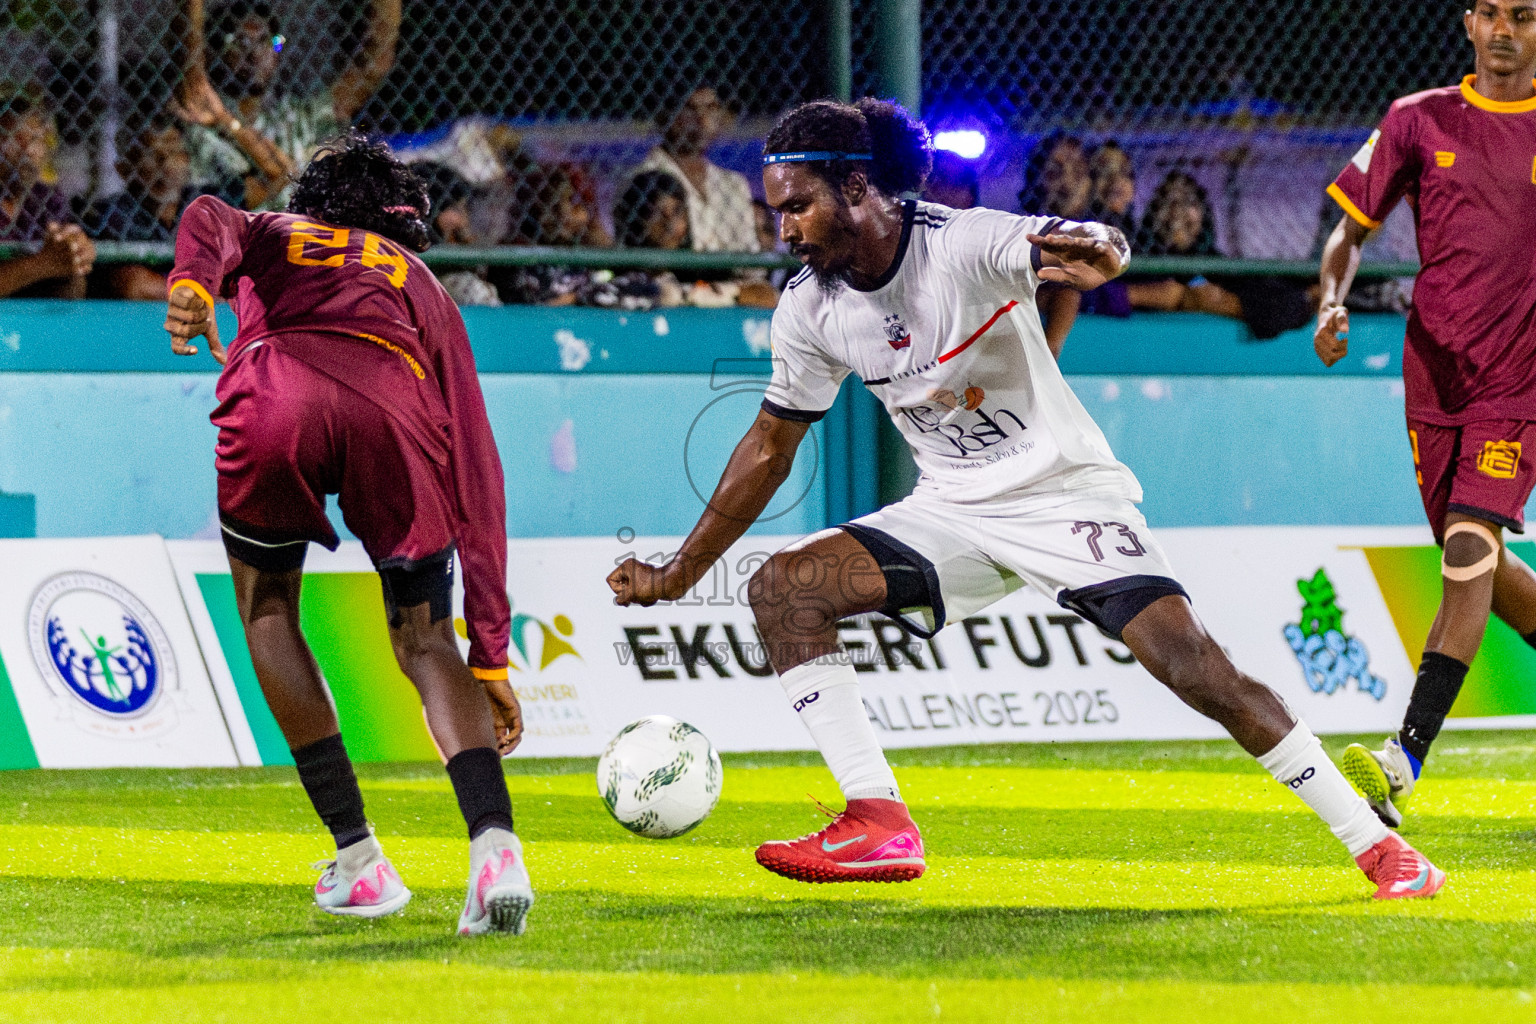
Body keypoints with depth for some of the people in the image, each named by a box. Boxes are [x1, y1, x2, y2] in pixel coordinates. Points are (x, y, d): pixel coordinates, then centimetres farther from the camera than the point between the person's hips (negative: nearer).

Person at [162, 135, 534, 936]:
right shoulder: (421, 285, 39)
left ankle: (359, 860, 17)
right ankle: (494, 844, -11)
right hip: (393, 408, 1)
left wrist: (193, 284, -14)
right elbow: (475, 475, 33)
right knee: (426, 642, 14)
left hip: (274, 396, -1)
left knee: (267, 609, 23)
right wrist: (491, 659, 34)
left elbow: (208, 221, 10)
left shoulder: (267, 237, 39)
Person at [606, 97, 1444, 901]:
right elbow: (770, 448, 10)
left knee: (1190, 662, -20)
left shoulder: (965, 244, -20)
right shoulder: (810, 308, -3)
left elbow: (1097, 249, -38)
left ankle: (1374, 843, -10)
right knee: (781, 587, -14)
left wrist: (1098, 254, -64)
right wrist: (677, 575, 11)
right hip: (953, 514, 6)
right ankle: (877, 825, -17)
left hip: (1067, 493, -6)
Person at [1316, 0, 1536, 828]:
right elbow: (1351, 227, 10)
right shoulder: (1421, 121, 6)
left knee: (1469, 550, -18)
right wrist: (1333, 300, -9)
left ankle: (1405, 762, -26)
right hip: (1434, 377, 4)